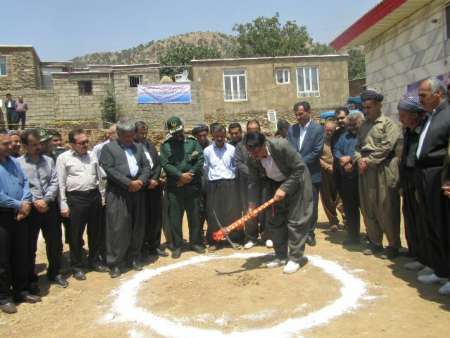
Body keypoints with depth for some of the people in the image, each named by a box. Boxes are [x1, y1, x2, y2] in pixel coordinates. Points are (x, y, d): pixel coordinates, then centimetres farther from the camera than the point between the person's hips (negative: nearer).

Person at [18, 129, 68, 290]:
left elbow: (54, 182, 0)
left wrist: (45, 200, -11)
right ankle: (31, 279, 24)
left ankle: (54, 273, 30)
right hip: (31, 209, -3)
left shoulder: (49, 160, 6)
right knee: (30, 246, 8)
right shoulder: (18, 163, -5)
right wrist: (34, 202, -15)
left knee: (55, 242, 12)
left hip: (50, 207, 3)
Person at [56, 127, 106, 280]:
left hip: (94, 196, 4)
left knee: (96, 232, 14)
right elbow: (61, 183, -4)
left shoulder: (92, 155, 8)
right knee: (76, 234, 5)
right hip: (76, 198, -4)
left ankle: (94, 261, 32)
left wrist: (102, 197, 10)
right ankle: (77, 266, 21)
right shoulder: (63, 158, -4)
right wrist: (63, 205, -8)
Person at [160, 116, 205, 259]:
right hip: (174, 187, -1)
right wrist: (180, 176, -15)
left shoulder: (193, 142, 7)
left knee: (195, 216, 9)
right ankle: (177, 245, 15)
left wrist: (189, 175, -11)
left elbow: (200, 160, -2)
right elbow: (165, 164, -6)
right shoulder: (165, 145, 4)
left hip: (193, 185, 1)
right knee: (175, 217, 4)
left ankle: (196, 242, 23)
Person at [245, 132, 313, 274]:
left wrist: (284, 188, -28)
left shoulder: (282, 146, -33)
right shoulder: (252, 159, -17)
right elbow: (254, 183, -10)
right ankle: (281, 256, 20)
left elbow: (300, 168, -25)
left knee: (295, 221, -5)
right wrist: (252, 205, -19)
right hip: (275, 185, 6)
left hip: (295, 182, -5)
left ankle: (296, 258, 6)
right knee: (274, 221, 7)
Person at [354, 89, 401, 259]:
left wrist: (368, 161, -13)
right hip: (365, 171, 6)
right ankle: (375, 242, 23)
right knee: (368, 209, 10)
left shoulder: (388, 123, -4)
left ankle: (393, 245, 12)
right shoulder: (363, 126, 15)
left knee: (387, 210, -1)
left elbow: (386, 146, -14)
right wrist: (359, 159, -4)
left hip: (383, 170, -6)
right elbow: (357, 147, 16)